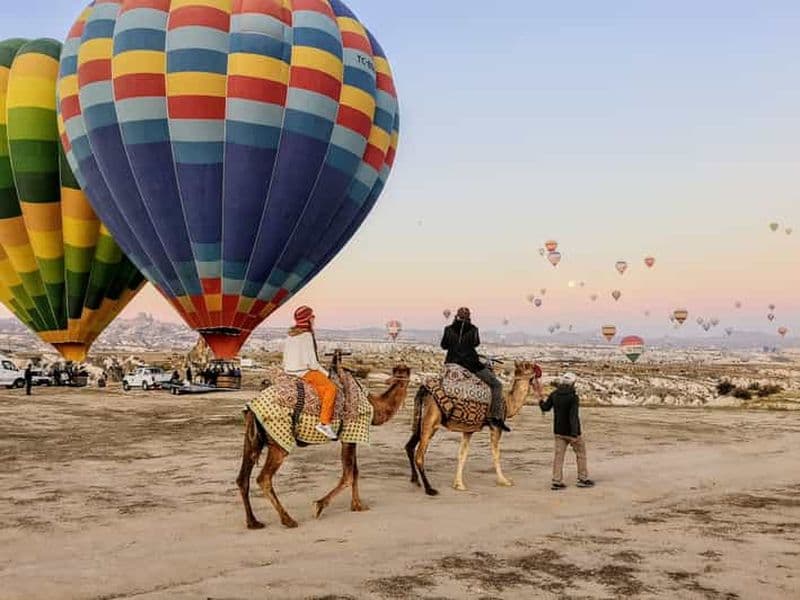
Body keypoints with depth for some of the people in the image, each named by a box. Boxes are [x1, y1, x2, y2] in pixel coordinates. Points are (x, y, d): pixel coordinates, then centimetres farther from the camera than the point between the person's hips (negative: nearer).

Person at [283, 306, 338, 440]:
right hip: (303, 372, -9)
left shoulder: (290, 335, 9)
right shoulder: (306, 336, -16)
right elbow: (312, 362, -18)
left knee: (322, 388, 24)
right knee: (331, 387, -10)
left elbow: (286, 359, 14)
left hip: (290, 371, 9)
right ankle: (324, 422, -15)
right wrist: (325, 373, -3)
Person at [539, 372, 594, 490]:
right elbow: (573, 416, -24)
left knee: (559, 454, 6)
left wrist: (541, 402, 33)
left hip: (559, 431, 6)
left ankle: (556, 481, 3)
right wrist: (574, 434, -26)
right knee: (581, 453, 12)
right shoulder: (573, 397, -18)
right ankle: (583, 479, 18)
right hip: (571, 431, -5)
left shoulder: (554, 395, 0)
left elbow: (545, 408, 11)